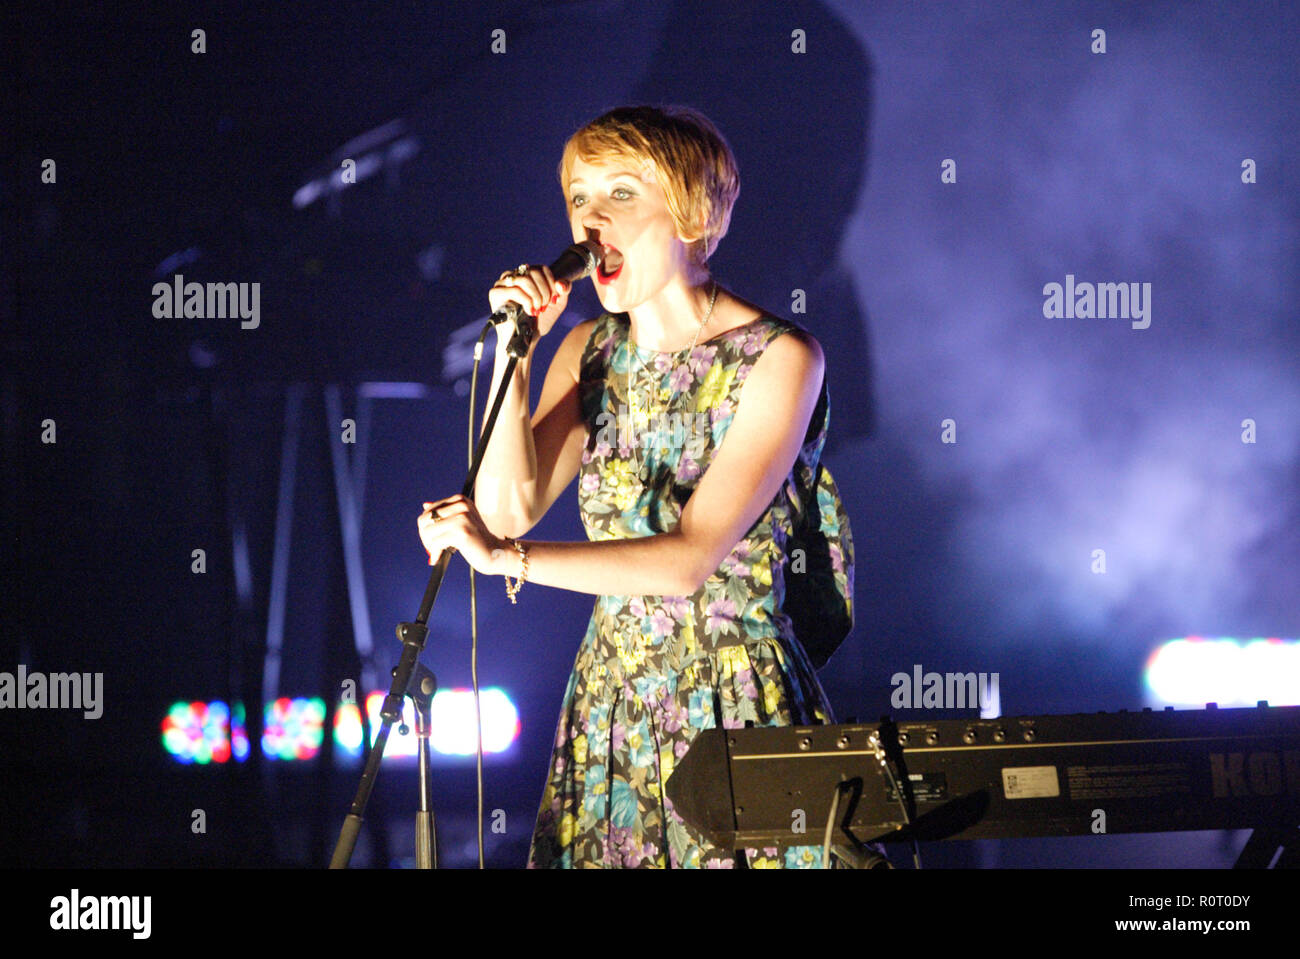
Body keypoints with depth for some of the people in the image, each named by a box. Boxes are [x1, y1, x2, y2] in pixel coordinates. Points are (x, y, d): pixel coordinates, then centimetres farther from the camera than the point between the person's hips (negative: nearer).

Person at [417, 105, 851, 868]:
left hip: (739, 701, -5)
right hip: (610, 698, 5)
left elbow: (691, 558, -20)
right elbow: (510, 506, -2)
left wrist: (509, 558, -29)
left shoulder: (779, 359, -11)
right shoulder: (590, 351, 9)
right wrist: (514, 352, -10)